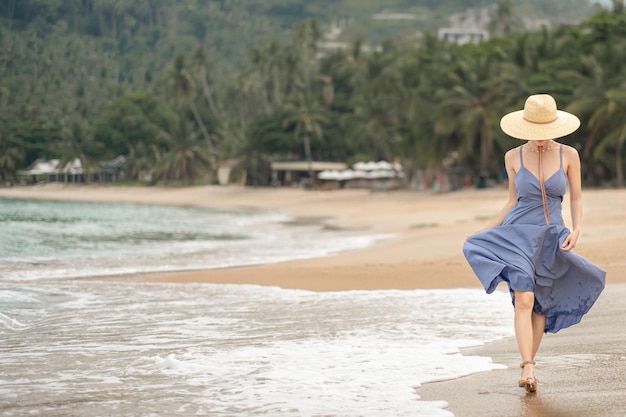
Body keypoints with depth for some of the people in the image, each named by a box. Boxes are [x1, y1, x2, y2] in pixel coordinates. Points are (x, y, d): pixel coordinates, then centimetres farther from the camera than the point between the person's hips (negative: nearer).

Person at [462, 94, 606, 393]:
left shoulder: (568, 155, -1)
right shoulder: (513, 157, 0)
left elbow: (576, 198, 6)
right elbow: (513, 201, 10)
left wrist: (576, 230, -9)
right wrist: (484, 232, 6)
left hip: (552, 237, 1)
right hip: (519, 234, -1)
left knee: (540, 305, 6)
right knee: (524, 301, -17)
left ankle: (529, 364, 19)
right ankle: (528, 369, -23)